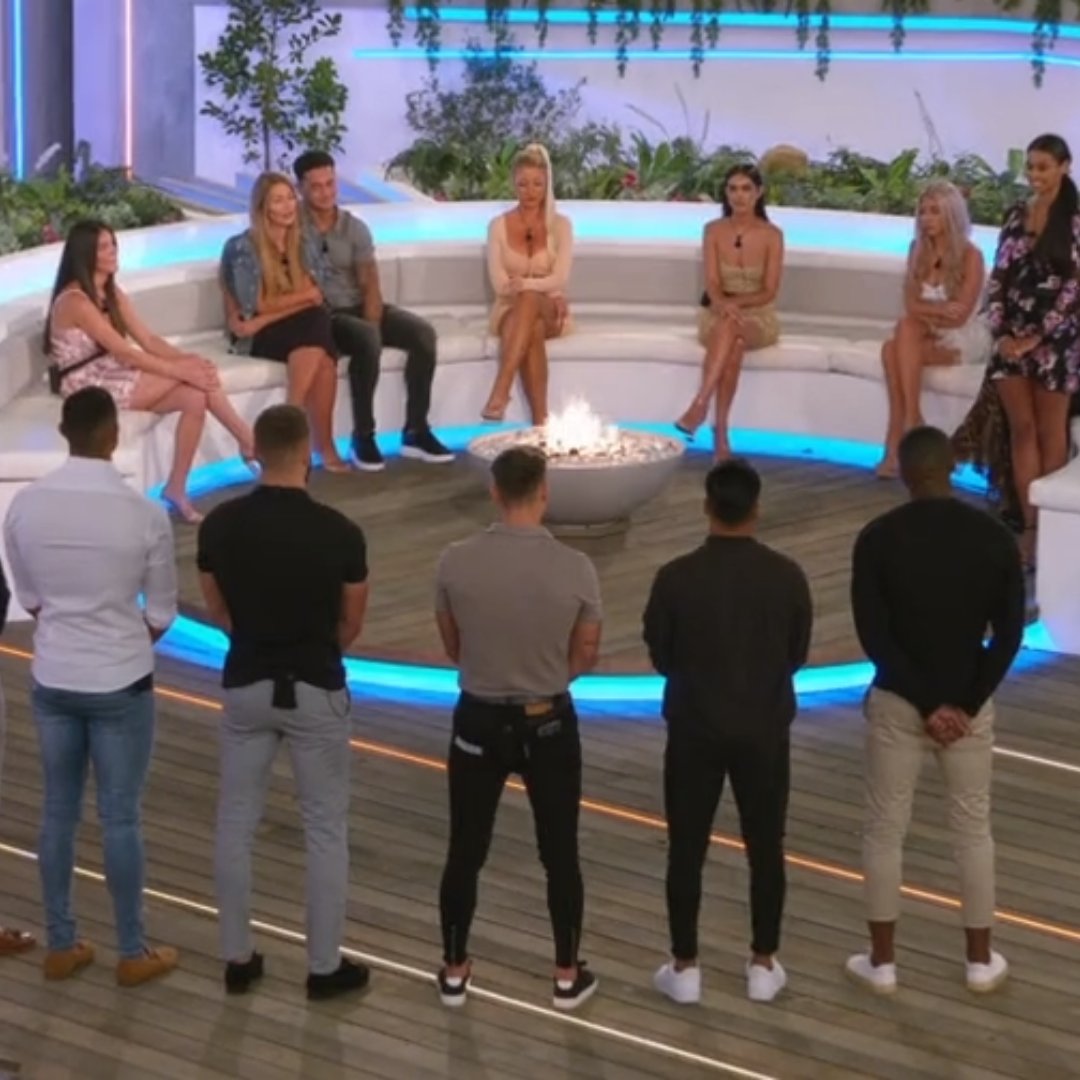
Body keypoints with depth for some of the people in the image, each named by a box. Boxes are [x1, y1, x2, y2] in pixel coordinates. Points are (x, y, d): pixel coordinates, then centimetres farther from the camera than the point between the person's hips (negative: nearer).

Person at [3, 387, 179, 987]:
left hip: (52, 680, 4)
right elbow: (161, 613, -4)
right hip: (120, 684, -4)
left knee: (58, 811, 14)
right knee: (120, 817, 6)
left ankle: (60, 944, 24)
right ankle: (132, 952, 18)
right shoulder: (144, 514, -17)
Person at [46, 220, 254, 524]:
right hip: (93, 388, -9)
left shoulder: (112, 294, 12)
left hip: (118, 379, 9)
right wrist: (180, 368, -21)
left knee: (195, 397, -15)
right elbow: (123, 351, -21)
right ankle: (249, 442, -7)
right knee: (189, 377, -19)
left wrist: (188, 359, -13)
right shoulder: (74, 301, -17)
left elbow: (148, 340, 4)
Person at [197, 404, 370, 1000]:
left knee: (235, 823, 14)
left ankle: (237, 958, 20)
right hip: (316, 690, -3)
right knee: (326, 830, 8)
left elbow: (219, 612, 5)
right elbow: (351, 625, -2)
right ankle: (324, 966, 13)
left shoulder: (219, 525, -9)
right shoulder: (338, 533, -16)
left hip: (246, 684, 3)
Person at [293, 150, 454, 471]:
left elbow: (370, 284, 2)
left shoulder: (355, 228, 7)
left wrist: (372, 324, -18)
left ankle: (415, 432, -11)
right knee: (367, 340, -34)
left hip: (359, 309, 5)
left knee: (422, 333, -15)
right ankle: (363, 436, -23)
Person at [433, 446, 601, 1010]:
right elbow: (585, 657, -3)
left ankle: (454, 971, 24)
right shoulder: (575, 569, -15)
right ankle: (568, 975, 22)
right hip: (548, 724, -1)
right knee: (559, 854, 13)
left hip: (479, 721, 1)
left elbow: (454, 648, 2)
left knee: (466, 852, 14)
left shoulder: (456, 561, -12)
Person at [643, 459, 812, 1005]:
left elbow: (660, 656, -2)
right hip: (764, 731, 1)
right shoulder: (787, 577, -9)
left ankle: (685, 968, 15)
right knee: (765, 848, 13)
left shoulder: (676, 578, -14)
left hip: (694, 730, -1)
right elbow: (797, 655, 3)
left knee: (686, 850, 9)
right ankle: (763, 965, 19)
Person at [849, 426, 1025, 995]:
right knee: (972, 830, 15)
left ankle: (881, 961, 18)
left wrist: (928, 705, -11)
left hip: (897, 704, -2)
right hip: (970, 703, 2)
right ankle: (981, 960, 23)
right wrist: (965, 705, -7)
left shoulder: (878, 539, -13)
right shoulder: (994, 538, -7)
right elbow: (1008, 634, -9)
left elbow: (874, 636, -15)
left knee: (884, 831, 11)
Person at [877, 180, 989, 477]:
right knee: (893, 348, -30)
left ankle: (904, 428, -33)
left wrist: (926, 312, -13)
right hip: (928, 334, 5)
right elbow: (911, 305, -1)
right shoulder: (918, 250, 5)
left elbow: (960, 315, -15)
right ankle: (898, 443, -36)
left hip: (964, 339, -5)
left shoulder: (970, 255, -11)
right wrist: (940, 309, -17)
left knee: (906, 327, -32)